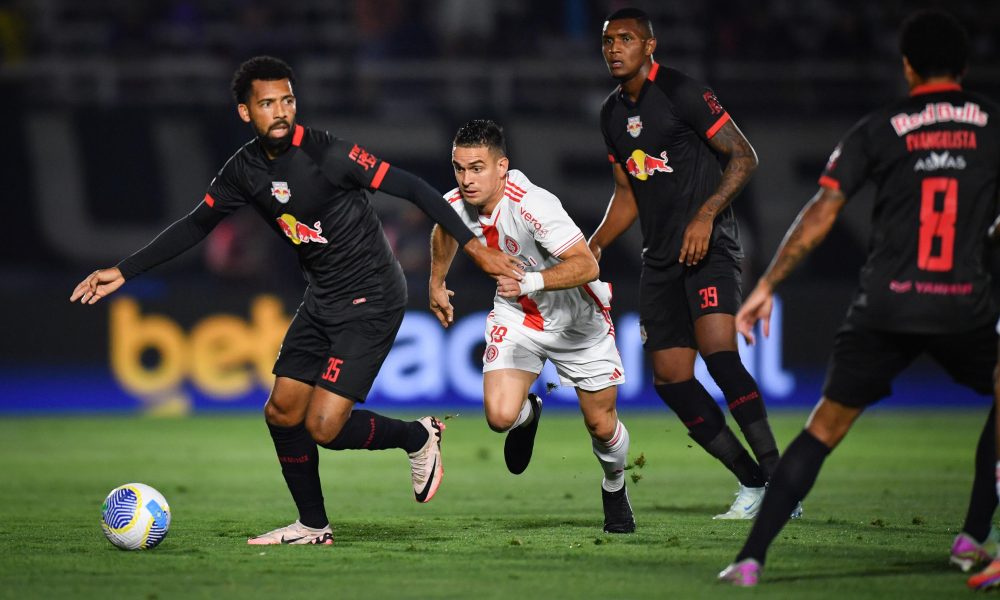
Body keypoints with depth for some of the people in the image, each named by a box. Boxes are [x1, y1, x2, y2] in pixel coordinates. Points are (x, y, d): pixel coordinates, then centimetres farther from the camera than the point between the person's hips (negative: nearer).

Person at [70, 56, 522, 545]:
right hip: (322, 299, 7)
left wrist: (473, 246, -24)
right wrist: (122, 272, 8)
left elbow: (412, 189, -20)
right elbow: (194, 226, 12)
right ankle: (313, 526, 24)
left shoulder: (326, 153, -22)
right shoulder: (244, 170, -1)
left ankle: (418, 437, 12)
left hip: (372, 299, -7)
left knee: (323, 426, -14)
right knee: (281, 414, 8)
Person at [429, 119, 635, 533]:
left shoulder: (533, 205, -34)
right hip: (515, 317, 4)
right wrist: (437, 284, 23)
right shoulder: (455, 204, -15)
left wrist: (529, 282, -54)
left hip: (577, 319, -4)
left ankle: (615, 490, 38)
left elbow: (586, 265, -41)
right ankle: (528, 414, 22)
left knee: (601, 425, 4)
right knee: (499, 416, -18)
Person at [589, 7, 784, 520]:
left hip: (709, 247, -8)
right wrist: (592, 247, 9)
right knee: (670, 379, 1)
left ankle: (776, 477, -24)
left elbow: (743, 156, -10)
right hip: (660, 258, 8)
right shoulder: (612, 114, 14)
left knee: (718, 353, -26)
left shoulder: (683, 93, -9)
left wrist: (705, 214, -21)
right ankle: (751, 484, 9)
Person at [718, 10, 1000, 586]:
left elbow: (820, 215, 0)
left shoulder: (878, 129, 5)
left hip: (886, 308, 0)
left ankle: (752, 556, -2)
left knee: (825, 427, 8)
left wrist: (766, 287, 3)